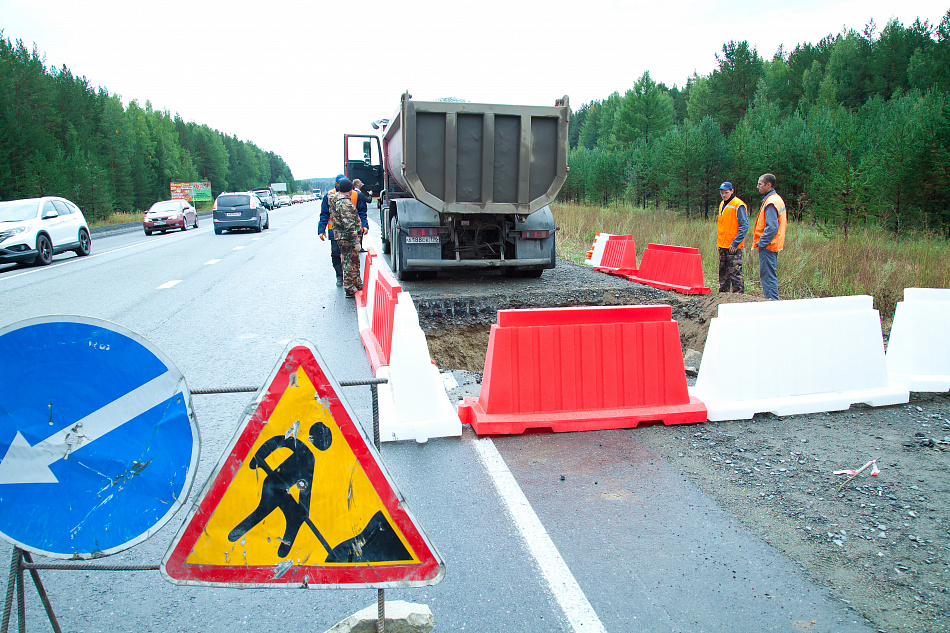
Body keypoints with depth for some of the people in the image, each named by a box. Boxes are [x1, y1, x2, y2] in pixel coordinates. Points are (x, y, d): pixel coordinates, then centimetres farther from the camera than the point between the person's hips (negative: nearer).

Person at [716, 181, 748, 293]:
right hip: (722, 245, 8)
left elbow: (744, 226, -15)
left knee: (735, 272, -7)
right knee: (723, 271, 15)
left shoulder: (738, 205, -12)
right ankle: (723, 292, 24)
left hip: (734, 246, -8)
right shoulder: (722, 205, 14)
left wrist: (735, 243, -18)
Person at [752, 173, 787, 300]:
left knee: (768, 275, -6)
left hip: (767, 246, -10)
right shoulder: (777, 198, 16)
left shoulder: (771, 202, -17)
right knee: (770, 275, 15)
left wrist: (761, 243, -18)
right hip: (772, 245, 10)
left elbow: (772, 227, -24)